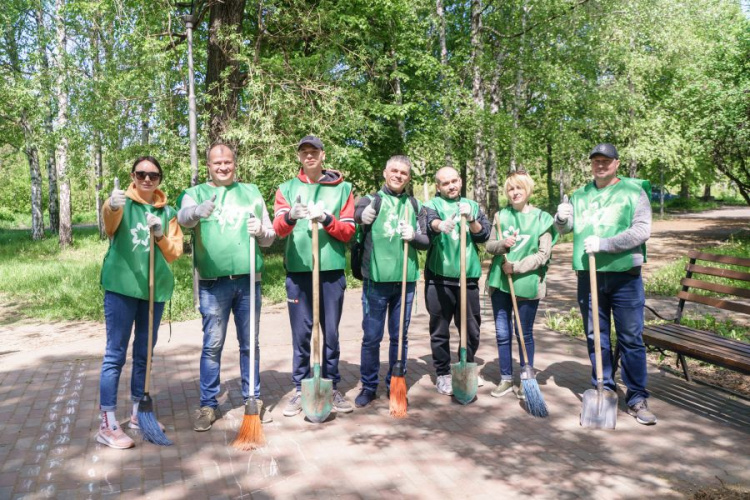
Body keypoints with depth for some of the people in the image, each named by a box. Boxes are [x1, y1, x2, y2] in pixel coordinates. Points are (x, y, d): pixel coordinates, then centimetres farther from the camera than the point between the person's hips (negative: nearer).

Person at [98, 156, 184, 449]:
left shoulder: (167, 211, 9)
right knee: (115, 354, -2)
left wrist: (160, 236, -14)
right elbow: (109, 219, -26)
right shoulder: (122, 204, -1)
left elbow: (175, 252, 6)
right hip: (121, 287, -4)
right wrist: (112, 206, -48)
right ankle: (108, 425, 3)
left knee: (144, 354, 14)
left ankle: (138, 413, 27)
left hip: (155, 288, 4)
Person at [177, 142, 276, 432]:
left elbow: (270, 237, 13)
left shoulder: (251, 192, 13)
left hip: (249, 279, 2)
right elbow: (183, 217, -18)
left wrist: (261, 231, -10)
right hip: (213, 282, -2)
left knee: (250, 343, 10)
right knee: (212, 345, 3)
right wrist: (197, 212, -41)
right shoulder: (196, 193, 6)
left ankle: (254, 399, 23)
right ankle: (208, 406, 14)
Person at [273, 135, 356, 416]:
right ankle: (300, 390, 18)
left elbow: (348, 231, 3)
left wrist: (326, 219, -16)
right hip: (297, 270, 0)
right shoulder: (287, 189, 10)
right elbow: (278, 228, -6)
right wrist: (290, 216, -28)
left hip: (332, 269, 0)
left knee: (331, 333, 7)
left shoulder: (342, 188, 8)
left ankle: (332, 387, 20)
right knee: (301, 334, 6)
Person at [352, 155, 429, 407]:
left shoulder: (414, 205, 11)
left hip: (406, 280, 3)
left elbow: (427, 241, 12)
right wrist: (362, 215, -37)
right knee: (371, 337, 5)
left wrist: (414, 236, -9)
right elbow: (357, 214, -14)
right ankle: (368, 386, 19)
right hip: (376, 279, -2)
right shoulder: (372, 199, 4)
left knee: (400, 337, 11)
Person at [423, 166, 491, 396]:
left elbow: (484, 234, 5)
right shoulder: (432, 205, 5)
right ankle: (443, 375, 16)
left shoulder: (472, 206, 16)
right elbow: (429, 224, -17)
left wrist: (470, 219, -14)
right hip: (439, 278, -3)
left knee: (472, 329, 11)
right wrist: (441, 225, -41)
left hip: (468, 277, 3)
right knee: (440, 330, 3)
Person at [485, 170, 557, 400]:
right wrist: (502, 244, -13)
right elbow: (489, 245, 9)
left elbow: (543, 254, -8)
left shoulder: (541, 218, -4)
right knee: (502, 333, 9)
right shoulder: (501, 215, 7)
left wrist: (516, 267, -15)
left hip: (527, 283, -3)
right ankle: (506, 379, 22)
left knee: (525, 334, 7)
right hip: (500, 281, 3)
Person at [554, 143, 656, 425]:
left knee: (631, 338, 1)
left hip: (625, 276, -3)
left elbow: (642, 230, -12)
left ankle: (637, 399, 11)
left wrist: (604, 244, -20)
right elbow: (564, 228, 9)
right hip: (588, 275, 4)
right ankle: (603, 390, 23)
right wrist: (561, 218, -14)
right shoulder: (580, 195, 12)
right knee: (596, 337, 10)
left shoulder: (633, 191, -1)